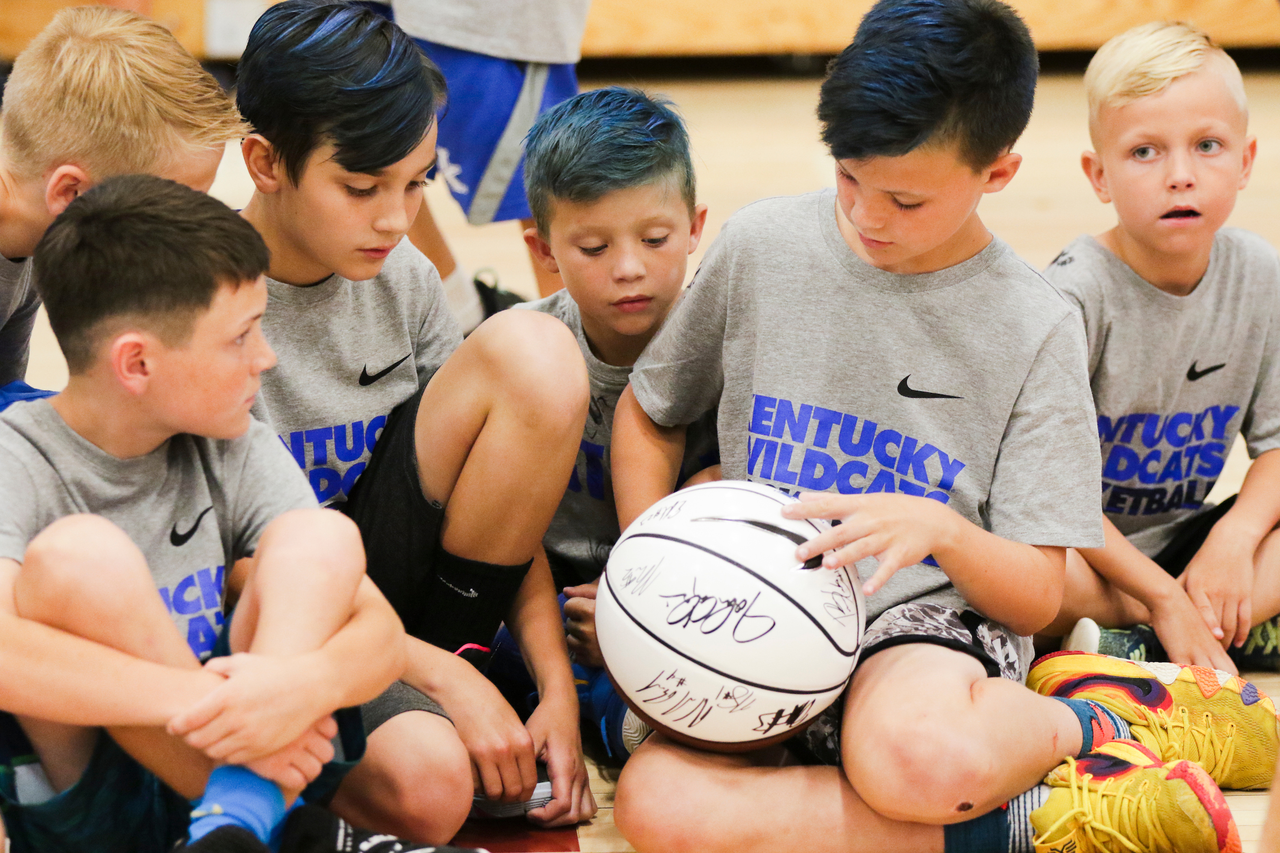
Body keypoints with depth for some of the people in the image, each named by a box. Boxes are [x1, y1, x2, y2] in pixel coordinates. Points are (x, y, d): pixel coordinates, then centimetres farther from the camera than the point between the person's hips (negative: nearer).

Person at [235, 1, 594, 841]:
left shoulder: (403, 277, -1)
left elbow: (501, 486, 1)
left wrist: (558, 692, -9)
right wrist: (443, 679, -22)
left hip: (391, 567, 6)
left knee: (535, 351, -16)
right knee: (425, 784, -38)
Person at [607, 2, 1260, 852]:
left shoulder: (1034, 327, -3)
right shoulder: (763, 245, 2)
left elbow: (1037, 597, -2)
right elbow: (648, 413, 17)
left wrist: (939, 529, -23)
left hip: (929, 621, -3)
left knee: (915, 757, -42)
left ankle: (1083, 730, -6)